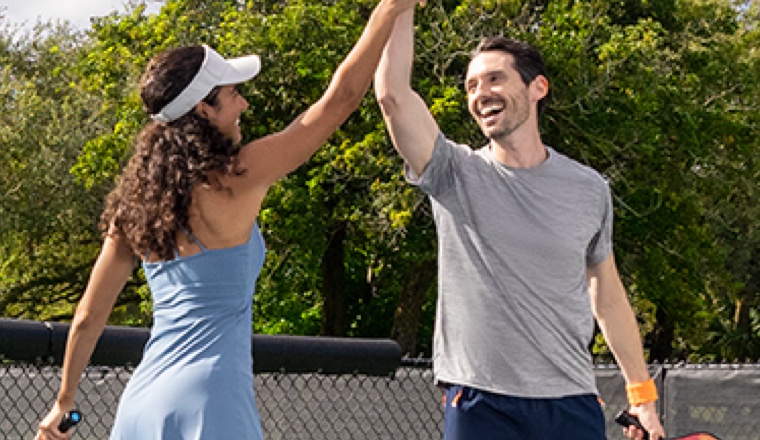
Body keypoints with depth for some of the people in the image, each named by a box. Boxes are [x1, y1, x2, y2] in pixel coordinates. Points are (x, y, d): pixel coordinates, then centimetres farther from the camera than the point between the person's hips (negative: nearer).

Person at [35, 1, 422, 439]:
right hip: (208, 403, -6)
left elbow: (89, 317, 13)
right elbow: (341, 96, -5)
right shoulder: (235, 181, -9)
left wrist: (64, 401, 26)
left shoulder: (134, 201, 8)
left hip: (141, 402, 7)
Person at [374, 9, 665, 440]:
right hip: (480, 405, -2)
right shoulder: (455, 175, 0)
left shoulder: (589, 189, 7)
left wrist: (642, 393, 18)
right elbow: (392, 93, -15)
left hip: (573, 404, 2)